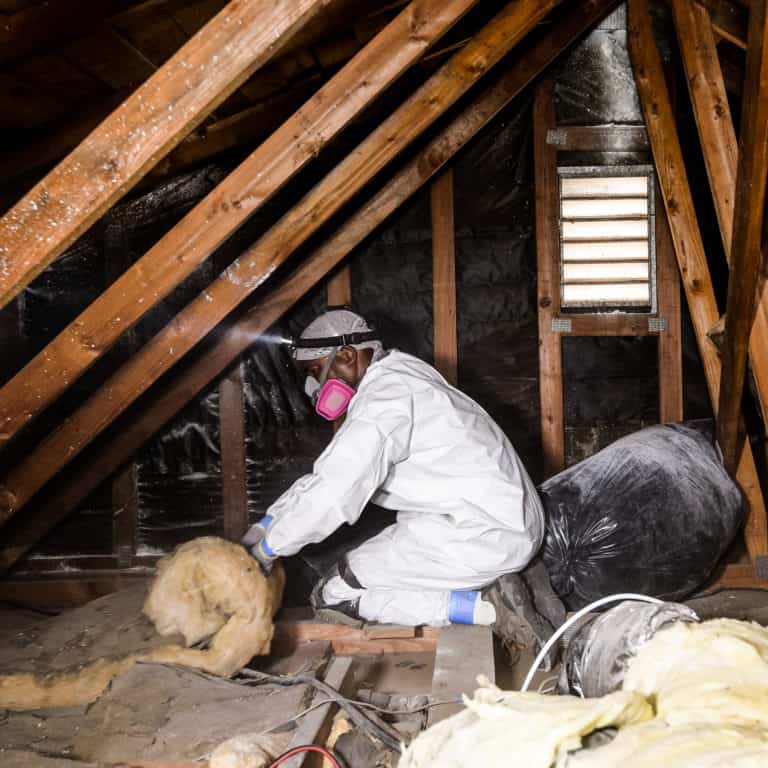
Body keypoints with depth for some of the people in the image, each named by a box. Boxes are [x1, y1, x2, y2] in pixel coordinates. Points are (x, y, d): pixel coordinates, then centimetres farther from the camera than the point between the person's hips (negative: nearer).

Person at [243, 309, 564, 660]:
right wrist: (262, 527, 17)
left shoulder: (384, 395, -15)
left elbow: (329, 495, -22)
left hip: (481, 535, -10)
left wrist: (266, 550, -8)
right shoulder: (393, 380, 16)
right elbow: (325, 476, 21)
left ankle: (488, 607, -11)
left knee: (335, 594, -5)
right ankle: (506, 580, 13)